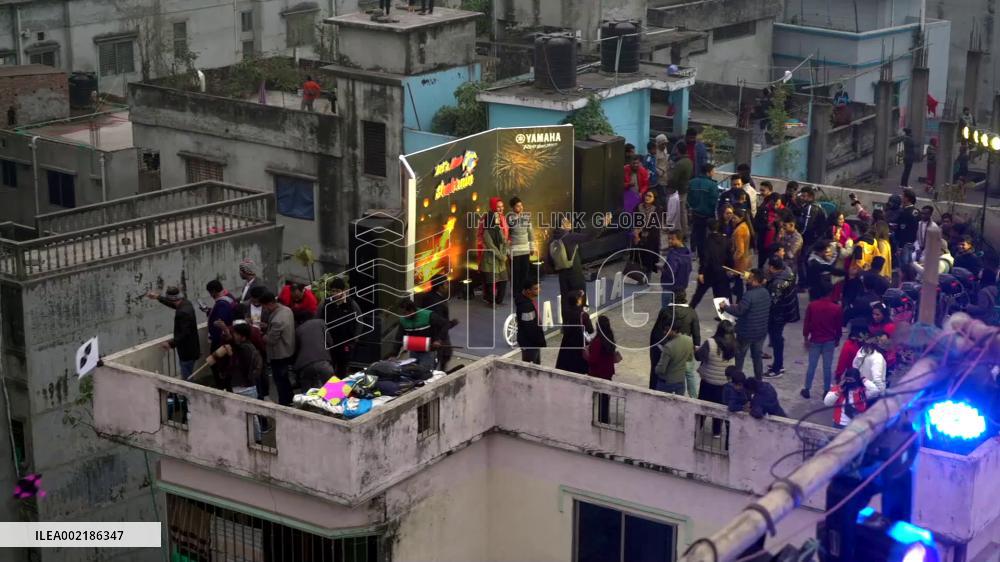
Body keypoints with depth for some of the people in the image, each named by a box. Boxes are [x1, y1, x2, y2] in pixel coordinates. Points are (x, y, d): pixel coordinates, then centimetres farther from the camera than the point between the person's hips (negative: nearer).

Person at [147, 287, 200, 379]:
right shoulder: (184, 302, 0)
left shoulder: (183, 313, -30)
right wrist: (158, 297, 27)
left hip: (187, 351, -10)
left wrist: (171, 344, -24)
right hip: (188, 348, 10)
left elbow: (184, 334, -31)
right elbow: (173, 304, 23)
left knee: (186, 379, 2)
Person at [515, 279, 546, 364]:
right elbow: (529, 328, -28)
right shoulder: (525, 306, -30)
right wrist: (540, 341, -19)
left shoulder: (531, 300, 2)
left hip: (534, 341, 10)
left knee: (537, 365, 22)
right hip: (529, 343, -10)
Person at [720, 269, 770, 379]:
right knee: (757, 355, 17)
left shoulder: (750, 295, -26)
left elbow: (738, 311, -27)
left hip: (747, 332, -7)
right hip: (761, 331, 7)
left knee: (739, 356, 9)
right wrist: (739, 306, 15)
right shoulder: (765, 293, 1)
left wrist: (725, 307, -12)